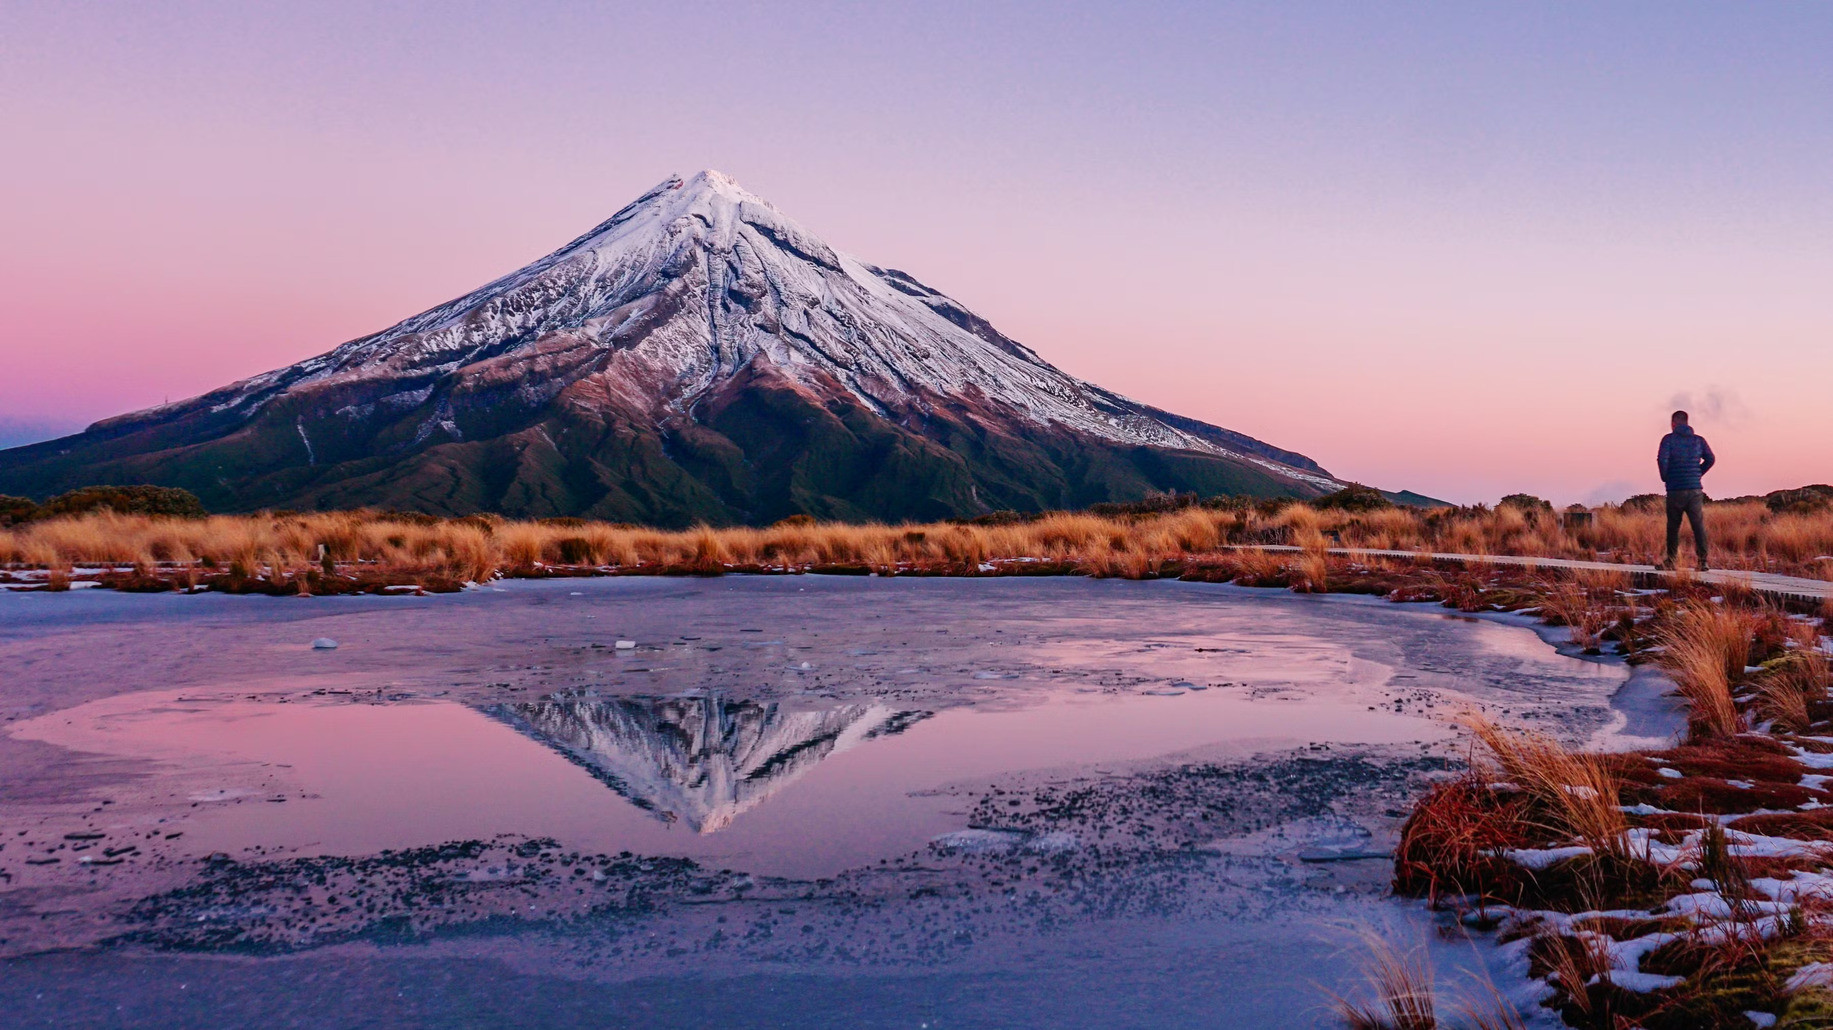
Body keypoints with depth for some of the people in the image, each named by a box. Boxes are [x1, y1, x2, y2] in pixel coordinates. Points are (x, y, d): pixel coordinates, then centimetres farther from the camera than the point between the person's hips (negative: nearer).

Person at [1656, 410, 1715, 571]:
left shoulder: (1669, 439, -1)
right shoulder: (1698, 440, 9)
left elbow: (1662, 459, -13)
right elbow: (1711, 459, 3)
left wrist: (1665, 477, 1)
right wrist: (1698, 474, 13)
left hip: (1675, 490, -2)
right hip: (1695, 489, 2)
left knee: (1673, 527, 5)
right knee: (1699, 526, 1)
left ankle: (1671, 561, 7)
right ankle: (1703, 561, -6)